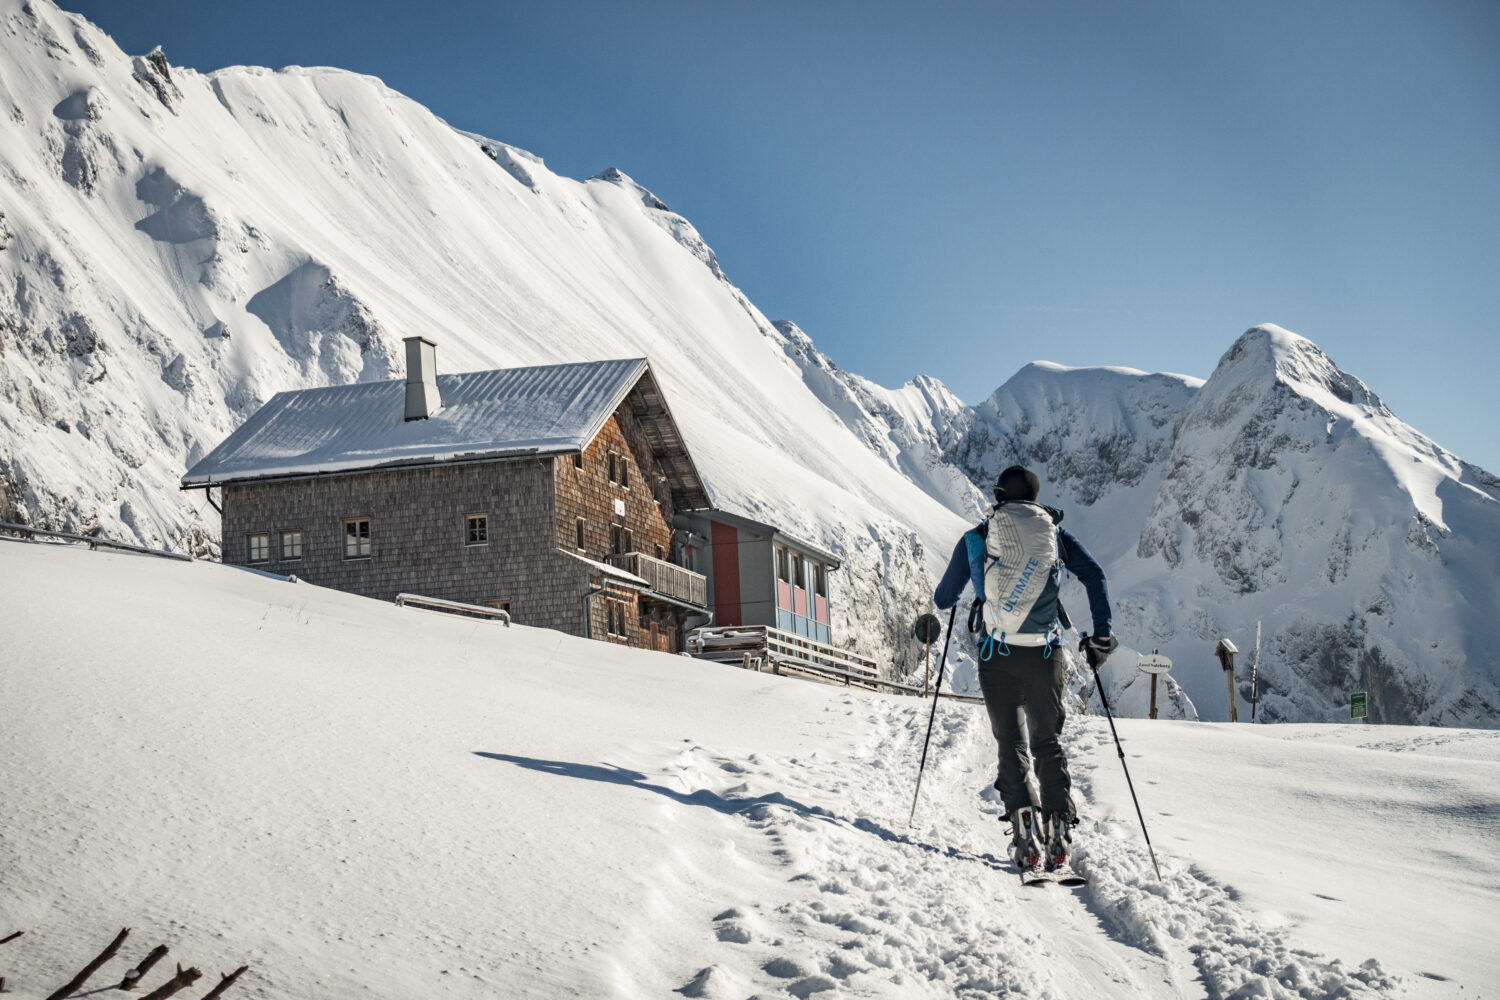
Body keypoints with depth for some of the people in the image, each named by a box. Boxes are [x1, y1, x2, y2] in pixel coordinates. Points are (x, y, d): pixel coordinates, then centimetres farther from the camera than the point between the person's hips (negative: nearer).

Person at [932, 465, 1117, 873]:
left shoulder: (976, 538, 6)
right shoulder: (1056, 534, 8)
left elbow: (943, 600, 12)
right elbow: (1095, 577, -4)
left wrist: (953, 593, 35)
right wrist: (1101, 633, 1)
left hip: (997, 656, -1)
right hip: (1045, 656, 1)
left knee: (1011, 743, 8)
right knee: (1048, 742, 15)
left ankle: (1026, 835, -8)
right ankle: (1058, 829, 5)